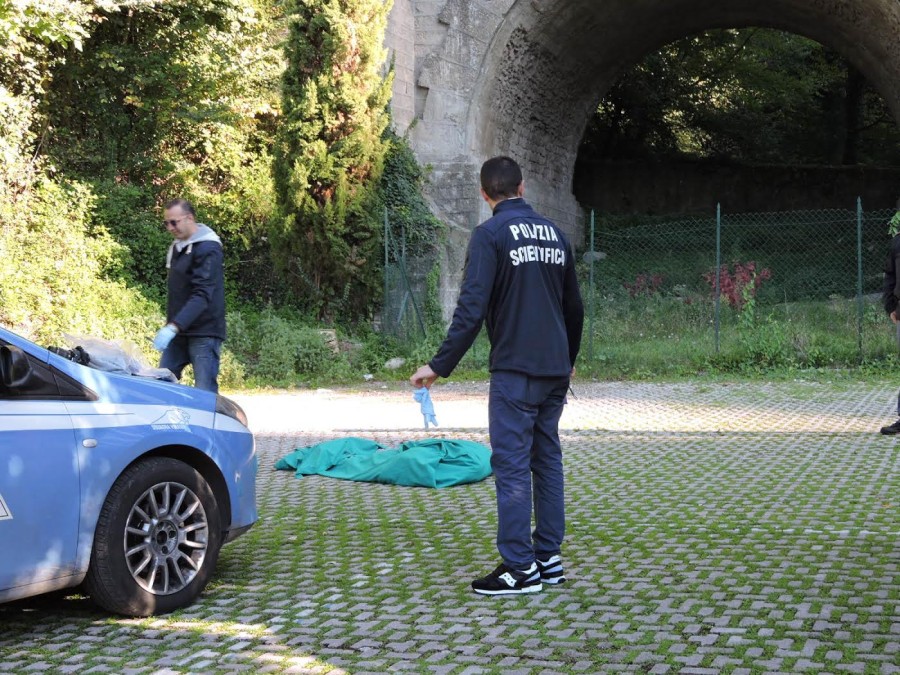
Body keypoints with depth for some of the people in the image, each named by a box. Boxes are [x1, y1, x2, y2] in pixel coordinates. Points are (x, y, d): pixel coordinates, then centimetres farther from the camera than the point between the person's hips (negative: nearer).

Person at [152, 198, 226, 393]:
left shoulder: (207, 249, -13)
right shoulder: (177, 246, 16)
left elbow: (202, 295, -24)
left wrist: (174, 326, -33)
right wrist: (171, 326, 17)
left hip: (203, 333, -9)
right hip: (178, 332, 9)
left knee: (205, 392, -12)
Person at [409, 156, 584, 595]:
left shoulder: (490, 234, -7)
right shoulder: (554, 233, 13)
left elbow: (472, 308, -17)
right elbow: (574, 307, 20)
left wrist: (439, 366, -15)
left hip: (514, 370, -7)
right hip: (555, 370, 7)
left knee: (511, 464, -3)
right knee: (547, 459, 13)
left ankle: (520, 567, -1)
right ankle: (549, 558, 17)